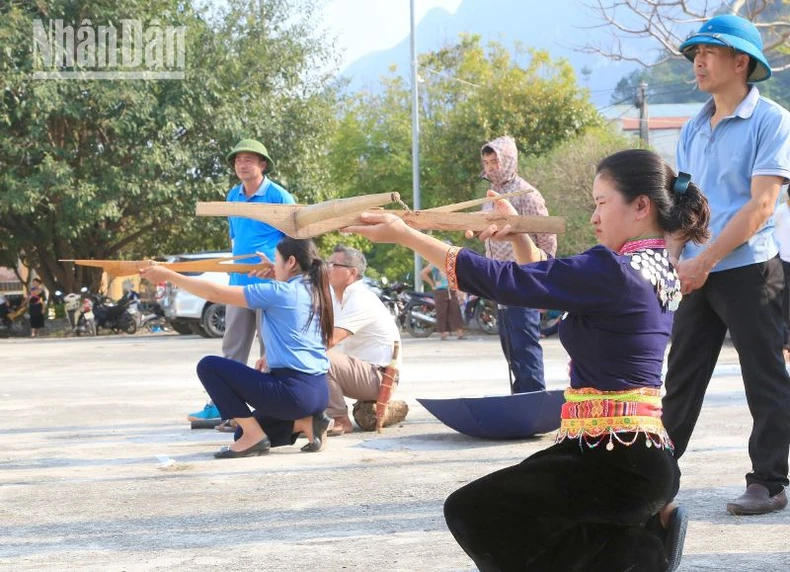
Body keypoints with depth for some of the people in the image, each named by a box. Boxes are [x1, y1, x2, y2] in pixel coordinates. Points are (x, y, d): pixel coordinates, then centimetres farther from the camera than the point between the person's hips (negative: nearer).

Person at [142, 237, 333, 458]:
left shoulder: (278, 292, -10)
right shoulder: (320, 293, 12)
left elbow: (216, 293, -8)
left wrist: (168, 275, -3)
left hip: (292, 390, -8)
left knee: (209, 366, 1)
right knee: (244, 431, 26)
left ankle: (253, 436, -5)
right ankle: (307, 421, 5)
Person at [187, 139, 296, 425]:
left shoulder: (279, 196, -7)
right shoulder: (233, 196, 13)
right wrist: (237, 260, 15)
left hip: (270, 282, -7)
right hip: (239, 281, 7)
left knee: (270, 348, -2)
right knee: (232, 347, 8)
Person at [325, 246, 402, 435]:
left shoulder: (361, 300, -18)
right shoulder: (338, 298, 13)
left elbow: (330, 339, -29)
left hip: (379, 376, -10)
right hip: (364, 372, 10)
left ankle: (340, 421, -17)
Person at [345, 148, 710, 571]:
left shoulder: (612, 271, -18)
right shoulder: (656, 271, 12)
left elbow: (501, 281, -17)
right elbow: (547, 289, 22)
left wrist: (403, 234, -13)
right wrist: (518, 235, 7)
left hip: (616, 460, -10)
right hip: (642, 454, 10)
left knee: (471, 512, -5)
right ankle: (643, 533, 7)